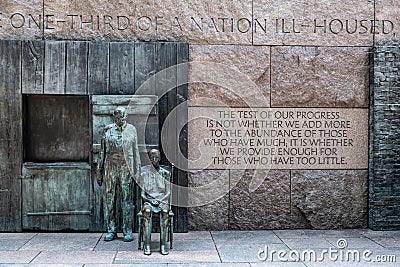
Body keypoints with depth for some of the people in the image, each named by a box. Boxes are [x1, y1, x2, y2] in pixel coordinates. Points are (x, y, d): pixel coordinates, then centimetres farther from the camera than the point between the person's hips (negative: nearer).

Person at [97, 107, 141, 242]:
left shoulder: (131, 129, 7)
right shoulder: (108, 130, 9)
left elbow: (136, 151, 8)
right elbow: (102, 151, 11)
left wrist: (137, 171, 2)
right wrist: (99, 171, 7)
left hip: (126, 167, -1)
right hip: (111, 167, 1)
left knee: (127, 199, 0)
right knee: (109, 198, 2)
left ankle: (128, 231, 7)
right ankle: (111, 230, 12)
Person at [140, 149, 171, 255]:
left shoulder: (165, 173, 9)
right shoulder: (144, 172, 7)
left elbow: (168, 192, 6)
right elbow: (142, 193, 4)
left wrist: (160, 200, -12)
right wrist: (150, 200, -13)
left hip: (162, 200, 0)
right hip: (148, 201, 0)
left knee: (165, 211, -34)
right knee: (147, 211, -35)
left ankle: (163, 244, -31)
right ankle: (147, 244, -32)